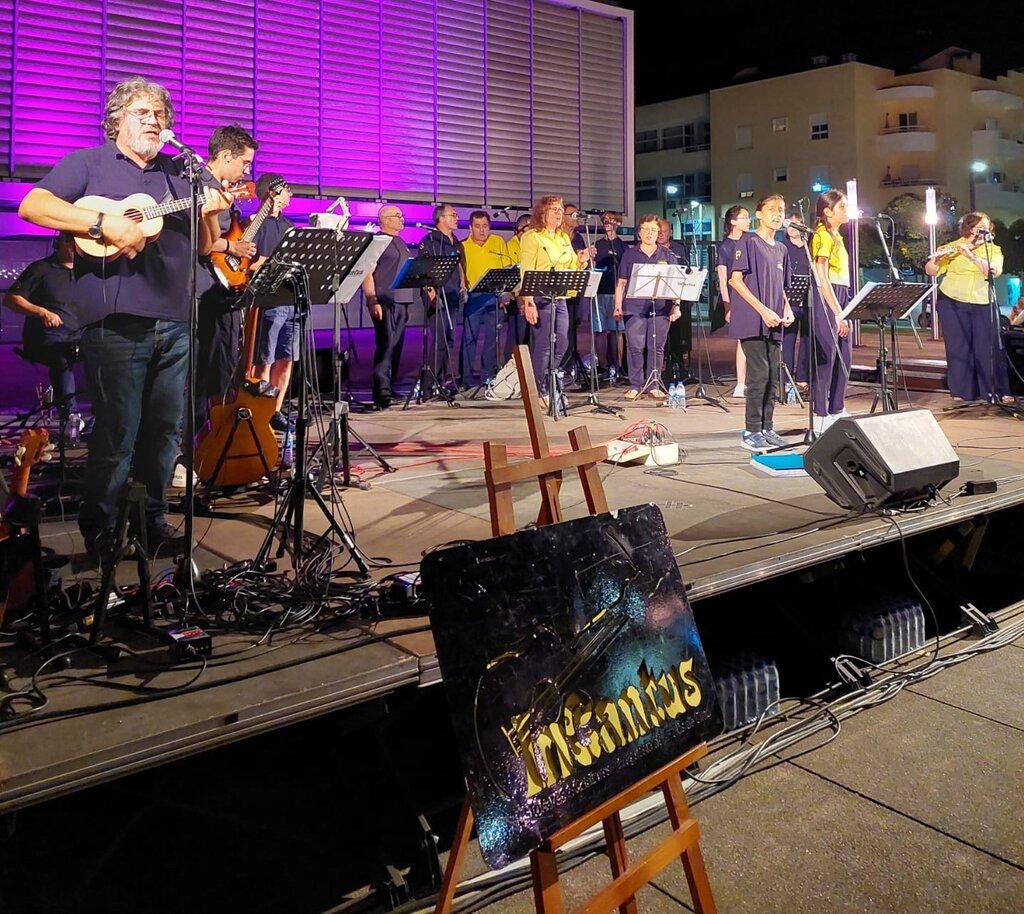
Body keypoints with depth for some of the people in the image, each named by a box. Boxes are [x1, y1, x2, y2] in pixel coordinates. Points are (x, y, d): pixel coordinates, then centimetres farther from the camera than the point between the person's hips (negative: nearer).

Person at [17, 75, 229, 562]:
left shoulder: (179, 174, 20)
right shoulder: (88, 163, 5)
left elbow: (203, 249, 19)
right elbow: (31, 206, -8)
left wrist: (208, 214, -2)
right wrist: (103, 222, -19)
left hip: (174, 323, 5)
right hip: (116, 322, -5)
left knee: (165, 430, 10)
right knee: (116, 436, -3)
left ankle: (154, 519, 23)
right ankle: (97, 531, 13)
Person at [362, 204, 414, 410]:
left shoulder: (401, 244, 23)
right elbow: (367, 273, -11)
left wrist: (408, 304, 21)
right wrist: (373, 302, -19)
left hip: (401, 302, 8)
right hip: (384, 302, -8)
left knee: (396, 347, 7)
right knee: (386, 345, -13)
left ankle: (389, 388, 13)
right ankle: (381, 392, -15)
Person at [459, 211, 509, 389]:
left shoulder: (498, 242, 8)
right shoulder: (463, 246, 4)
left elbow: (507, 268, 8)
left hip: (495, 295, 2)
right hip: (474, 296, -2)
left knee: (492, 337, 8)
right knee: (469, 337, -4)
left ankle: (490, 375, 17)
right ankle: (465, 378, 0)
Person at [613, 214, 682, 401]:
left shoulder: (668, 255, 11)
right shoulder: (629, 255, 10)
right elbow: (621, 282, 9)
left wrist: (676, 305, 1)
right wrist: (618, 306, 0)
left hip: (661, 308, 1)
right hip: (634, 308, -1)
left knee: (657, 347, 2)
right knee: (635, 347, -4)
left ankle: (654, 386, 10)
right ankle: (635, 385, 5)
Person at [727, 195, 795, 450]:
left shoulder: (781, 249, 19)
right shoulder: (749, 242, -3)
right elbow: (735, 279, -10)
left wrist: (786, 308, 5)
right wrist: (763, 310, -16)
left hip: (773, 324, 7)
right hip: (752, 321, -7)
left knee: (774, 376, 7)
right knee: (759, 374, -11)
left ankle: (767, 429, 15)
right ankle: (751, 432, -4)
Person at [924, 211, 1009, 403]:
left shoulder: (994, 250, 5)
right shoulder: (952, 247, 1)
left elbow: (993, 271, -14)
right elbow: (931, 271, -3)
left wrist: (970, 255, -23)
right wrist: (935, 258, -24)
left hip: (983, 305, 1)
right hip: (953, 303, -1)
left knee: (989, 347, -1)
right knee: (959, 347, 1)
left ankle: (997, 392, 6)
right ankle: (962, 392, 10)